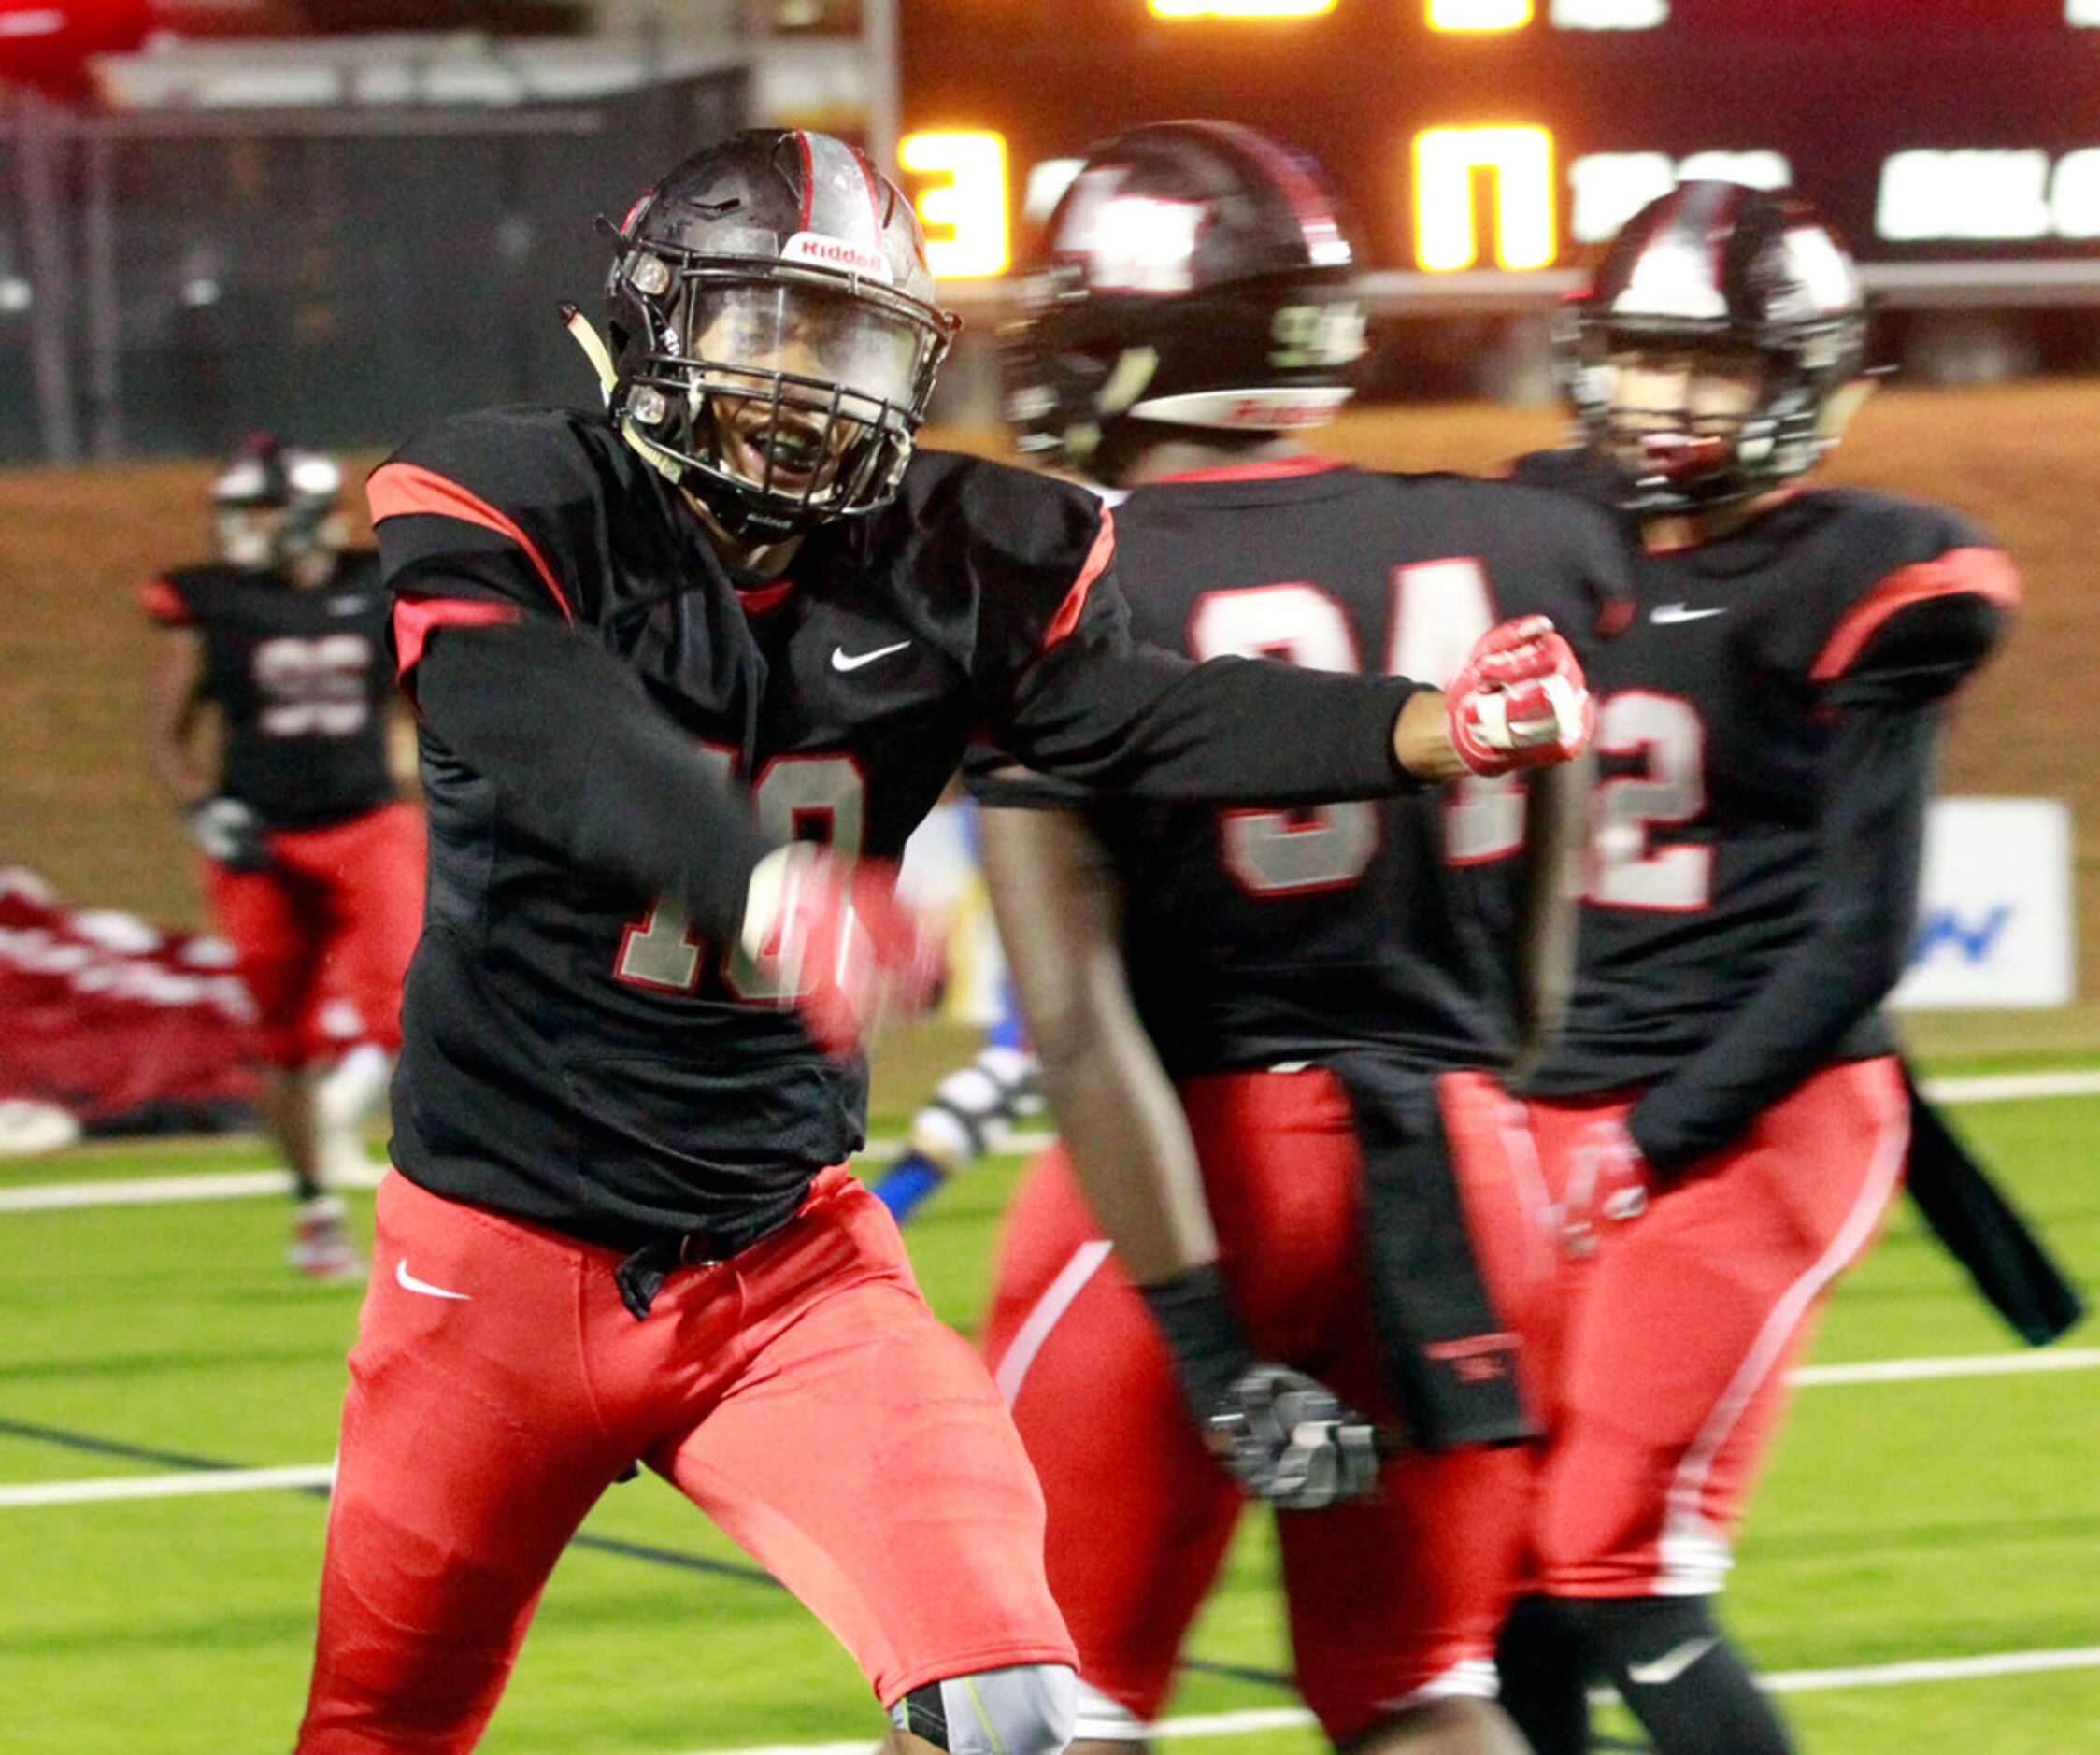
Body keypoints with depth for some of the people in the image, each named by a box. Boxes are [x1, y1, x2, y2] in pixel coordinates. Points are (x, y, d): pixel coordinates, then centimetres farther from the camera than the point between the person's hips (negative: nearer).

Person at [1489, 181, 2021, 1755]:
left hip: (1748, 1128, -6)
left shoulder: (1856, 592, -7)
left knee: (1619, 1583, -13)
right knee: (1514, 1580, 5)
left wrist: (1658, 1139, -13)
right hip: (1548, 1115, 6)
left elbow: (1857, 942, -10)